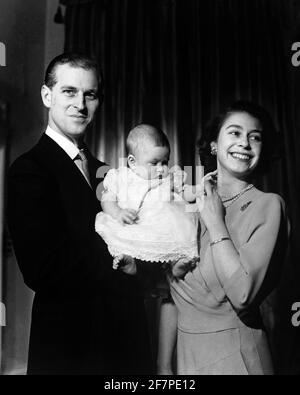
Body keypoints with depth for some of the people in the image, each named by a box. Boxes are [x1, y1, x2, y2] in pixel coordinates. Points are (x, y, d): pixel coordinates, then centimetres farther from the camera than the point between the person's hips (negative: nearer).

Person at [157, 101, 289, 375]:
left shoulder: (268, 205, -12)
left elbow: (243, 295, -24)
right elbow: (172, 291, 1)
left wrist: (216, 223, -17)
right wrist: (164, 366, 0)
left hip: (235, 354, -4)